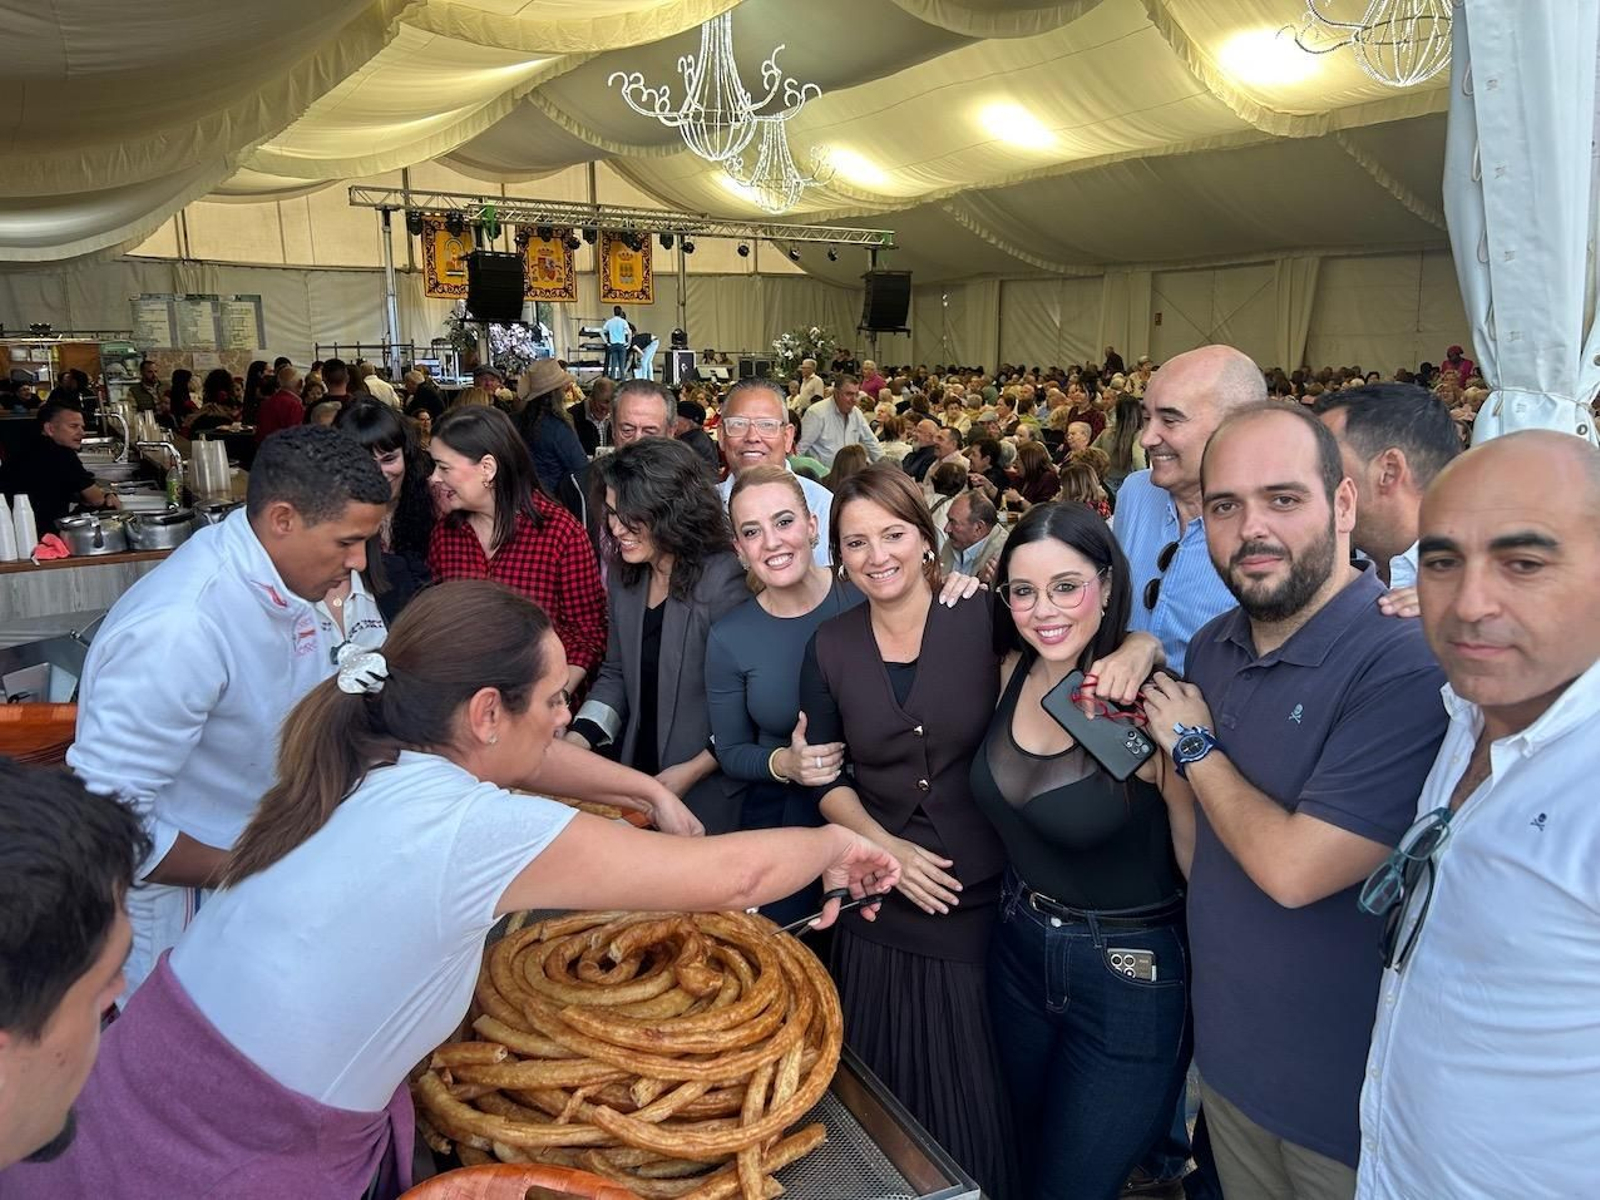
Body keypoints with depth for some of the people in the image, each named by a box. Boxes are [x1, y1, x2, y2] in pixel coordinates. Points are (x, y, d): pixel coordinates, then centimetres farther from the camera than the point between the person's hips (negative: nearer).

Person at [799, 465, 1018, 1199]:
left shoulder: (985, 622, -10)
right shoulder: (830, 647, 0)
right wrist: (880, 843, -8)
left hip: (990, 897, -2)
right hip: (882, 904, 2)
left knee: (980, 1091, 13)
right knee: (888, 1090, 17)